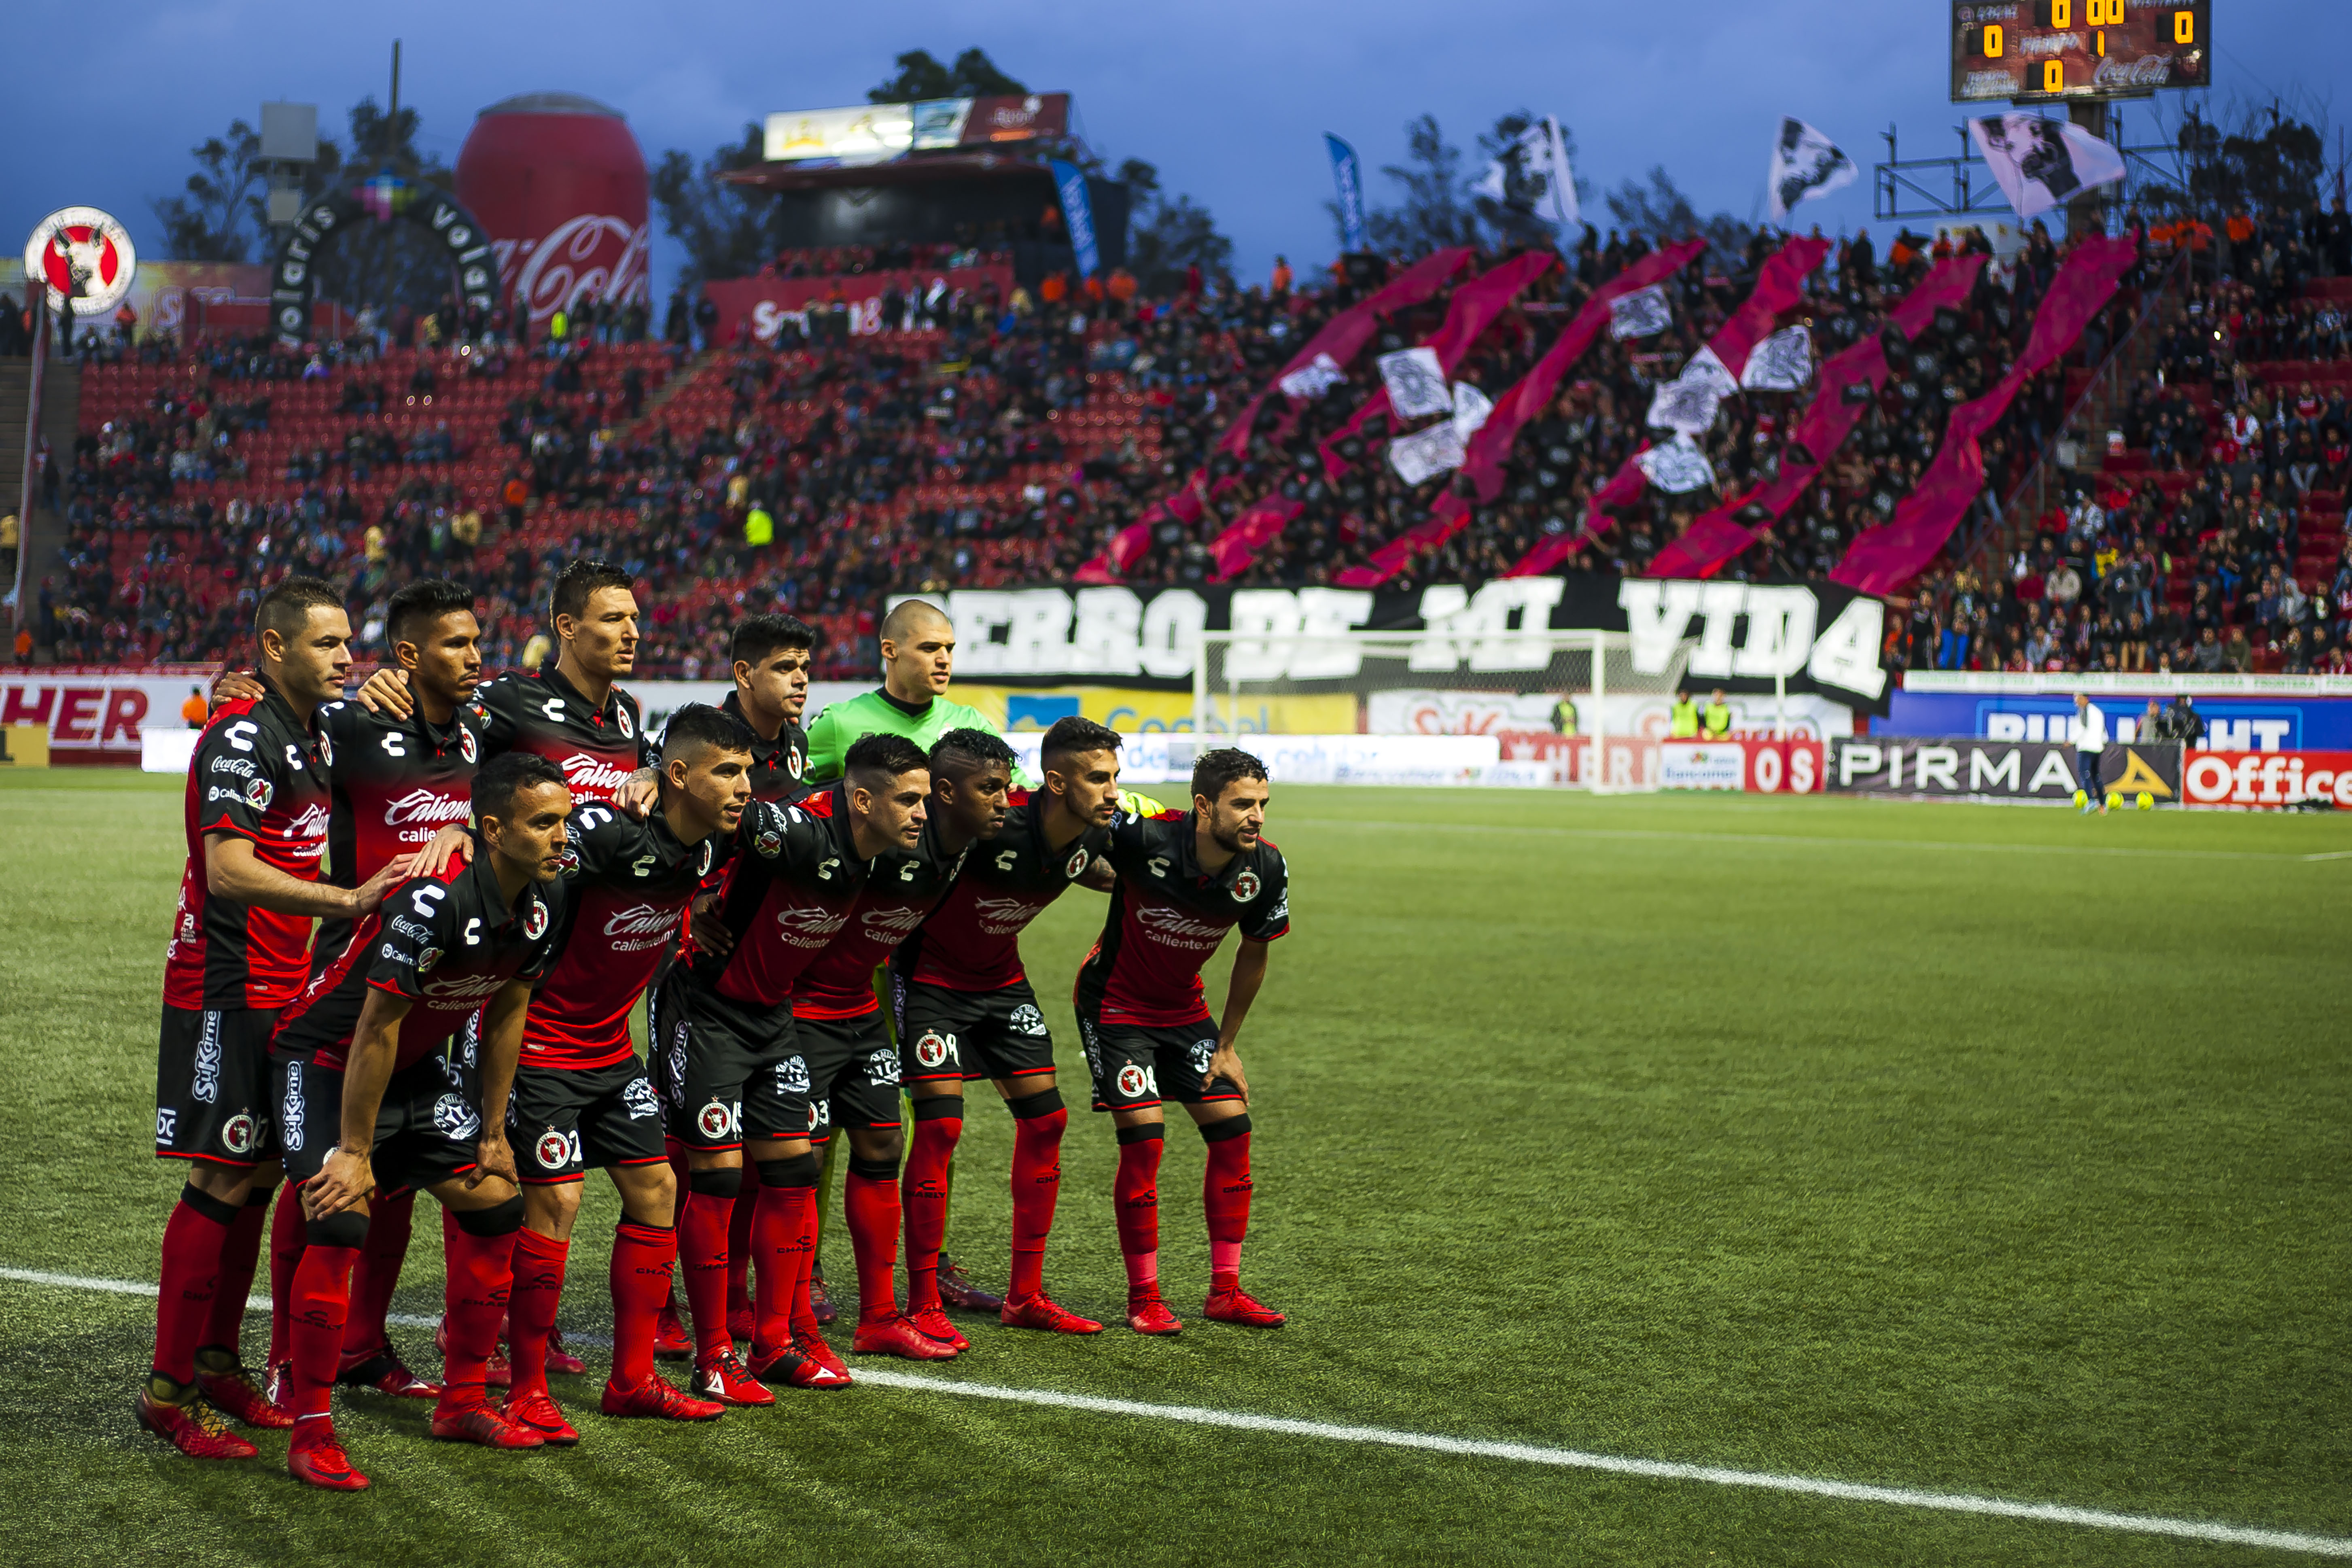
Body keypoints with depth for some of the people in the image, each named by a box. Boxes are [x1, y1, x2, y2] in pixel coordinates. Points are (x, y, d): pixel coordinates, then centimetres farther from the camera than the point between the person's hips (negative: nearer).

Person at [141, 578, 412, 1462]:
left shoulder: (306, 733, 14)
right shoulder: (244, 735, -15)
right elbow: (227, 868, -26)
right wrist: (351, 901, -34)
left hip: (279, 991, 9)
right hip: (225, 995, -9)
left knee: (259, 1174, 11)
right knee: (223, 1180, -7)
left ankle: (218, 1364, 20)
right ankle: (170, 1390, -1)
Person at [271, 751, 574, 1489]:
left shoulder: (545, 900, -9)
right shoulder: (435, 900, -34)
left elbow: (506, 1014, 5)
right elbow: (376, 1026, -27)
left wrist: (493, 1130, 8)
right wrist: (355, 1151, -22)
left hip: (420, 1062, 8)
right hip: (329, 1059, -8)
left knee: (495, 1204, 5)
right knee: (341, 1221, -21)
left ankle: (463, 1403, 18)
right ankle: (311, 1434, -12)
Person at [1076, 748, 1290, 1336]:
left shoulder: (1265, 868, -15)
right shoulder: (1145, 837, -30)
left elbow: (1254, 952, 1)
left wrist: (1227, 1045, 5)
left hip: (1184, 1009, 5)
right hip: (1115, 1005, -5)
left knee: (1232, 1129, -1)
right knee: (1143, 1139, -12)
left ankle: (1225, 1291, 10)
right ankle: (1143, 1298, 2)